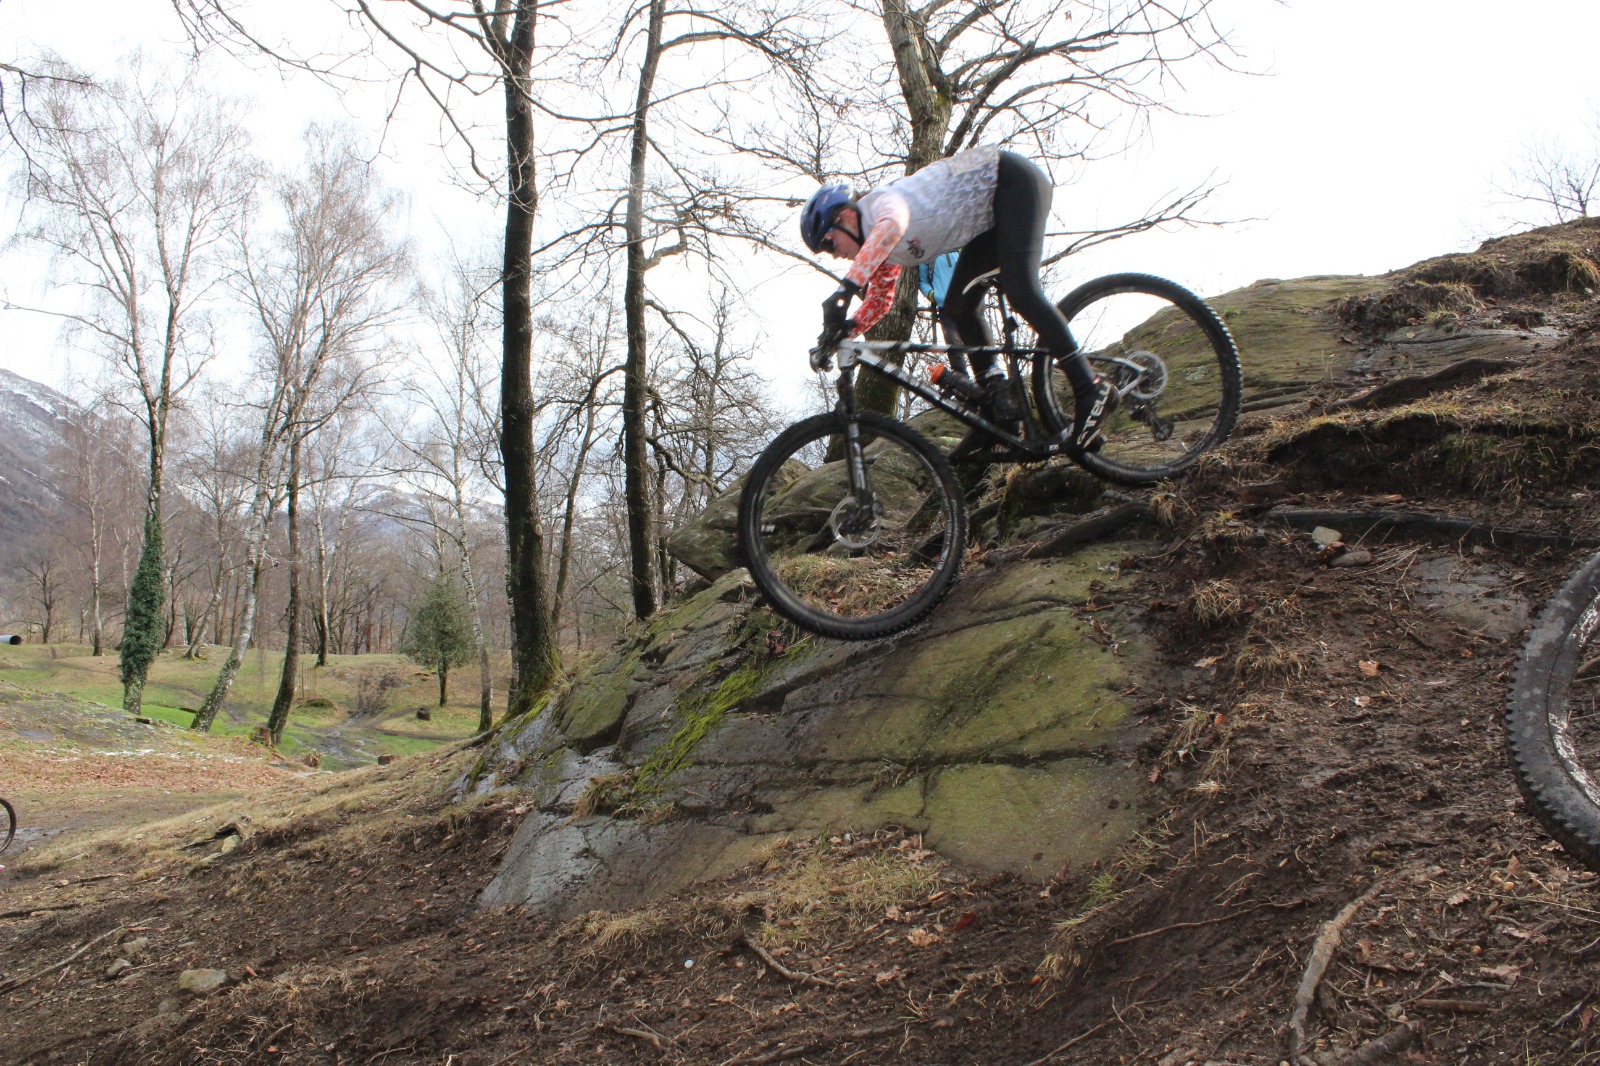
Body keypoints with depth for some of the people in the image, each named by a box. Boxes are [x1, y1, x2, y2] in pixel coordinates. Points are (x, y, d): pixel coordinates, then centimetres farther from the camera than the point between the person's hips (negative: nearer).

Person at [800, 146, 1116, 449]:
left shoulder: (881, 201, -23)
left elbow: (892, 225, -48)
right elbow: (879, 300, 14)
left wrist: (844, 290, -54)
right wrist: (844, 330, -5)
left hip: (1015, 180, -10)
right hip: (992, 217, 10)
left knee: (1020, 291, -25)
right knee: (957, 308, 0)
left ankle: (1090, 390, -25)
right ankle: (999, 394, -1)